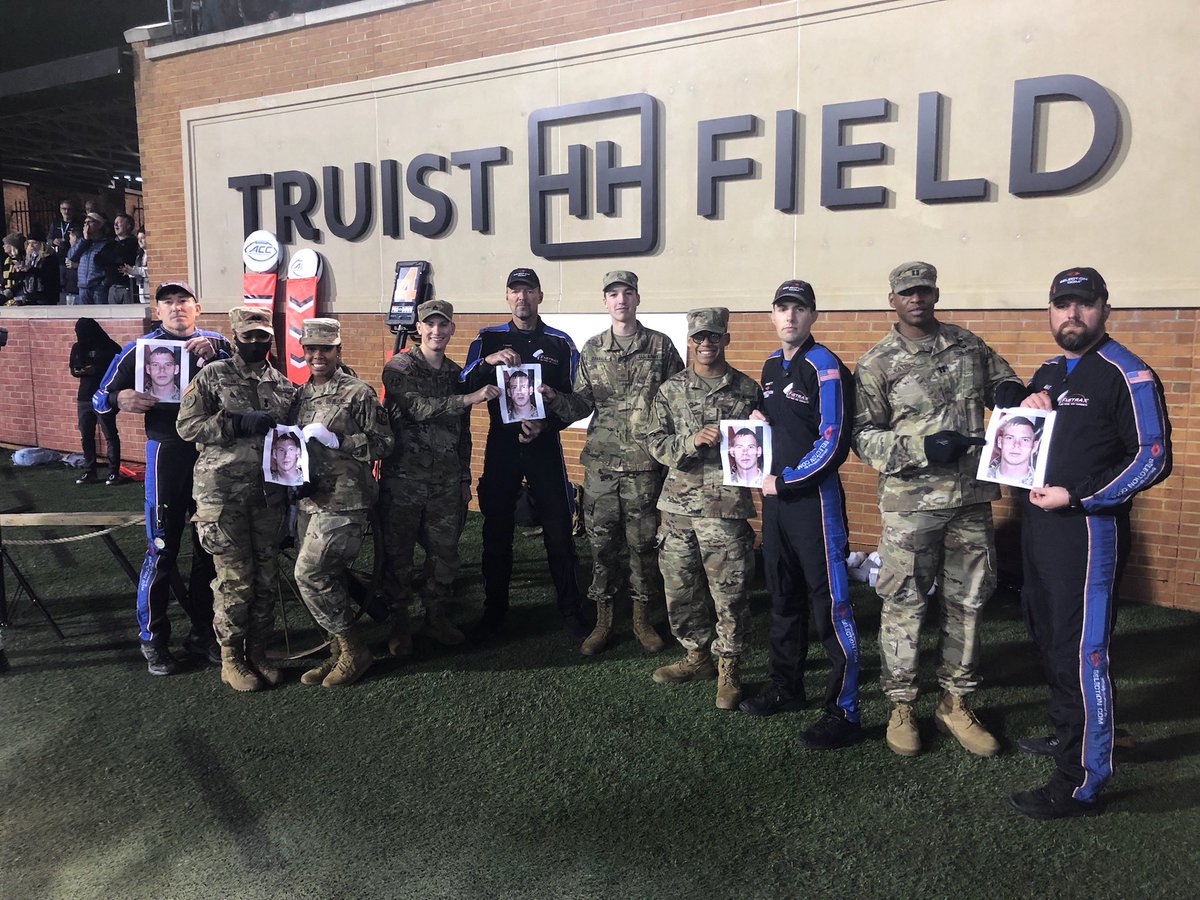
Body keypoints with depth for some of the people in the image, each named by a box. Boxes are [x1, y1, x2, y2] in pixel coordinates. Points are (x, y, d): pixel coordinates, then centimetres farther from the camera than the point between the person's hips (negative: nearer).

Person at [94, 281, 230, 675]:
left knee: (209, 549, 9)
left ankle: (202, 632, 23)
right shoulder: (140, 349, 5)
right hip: (168, 453, -2)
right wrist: (120, 400, -17)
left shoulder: (216, 344, 8)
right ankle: (153, 639, 13)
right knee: (162, 550, -1)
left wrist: (214, 349, -21)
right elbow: (100, 398, 5)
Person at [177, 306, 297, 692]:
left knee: (267, 577, 8)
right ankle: (231, 658, 15)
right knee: (235, 578, -1)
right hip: (223, 492, -4)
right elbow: (187, 425, -6)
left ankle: (258, 650, 23)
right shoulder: (213, 375, 0)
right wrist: (238, 423, -17)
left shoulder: (283, 385, 12)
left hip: (268, 495, 4)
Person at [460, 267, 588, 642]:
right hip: (500, 443, 1)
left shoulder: (560, 343, 3)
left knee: (558, 532, 0)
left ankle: (571, 613, 12)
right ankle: (494, 611, 21)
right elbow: (464, 388, -4)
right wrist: (488, 362, -22)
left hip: (544, 445, -1)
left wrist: (545, 425, -14)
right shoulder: (488, 339, 6)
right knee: (496, 531, 7)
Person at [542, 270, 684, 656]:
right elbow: (580, 405, 7)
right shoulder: (592, 350, 9)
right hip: (600, 462, 2)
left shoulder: (660, 346, 3)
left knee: (643, 542, 5)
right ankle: (603, 621, 19)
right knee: (602, 542, 6)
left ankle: (642, 619, 21)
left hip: (644, 464, -2)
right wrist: (552, 397, -11)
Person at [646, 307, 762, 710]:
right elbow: (656, 442, 2)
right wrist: (691, 441, -14)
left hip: (726, 506, -3)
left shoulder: (748, 389, 4)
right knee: (679, 587, 11)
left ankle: (729, 668, 15)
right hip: (678, 503, 3)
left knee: (730, 591, 0)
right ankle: (697, 655, 30)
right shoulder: (671, 390, 9)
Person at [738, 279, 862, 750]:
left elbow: (833, 443, -17)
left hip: (814, 496, -8)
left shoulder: (825, 367, -12)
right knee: (784, 596, 19)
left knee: (830, 603, -6)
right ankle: (786, 686, 34)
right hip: (776, 494, 9)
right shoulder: (772, 366, 13)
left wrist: (786, 481, -13)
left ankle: (843, 712, 3)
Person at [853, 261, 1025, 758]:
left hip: (971, 497, 4)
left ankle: (955, 703, 26)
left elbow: (1002, 379, 22)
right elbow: (864, 437, -6)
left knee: (967, 601, 11)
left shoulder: (968, 345, 8)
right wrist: (923, 447, -20)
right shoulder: (877, 363, -3)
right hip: (910, 501, -4)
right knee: (904, 604, 2)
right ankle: (901, 705, 17)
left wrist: (1010, 392, -3)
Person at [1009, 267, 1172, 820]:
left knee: (1081, 653, -7)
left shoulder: (1126, 375, -11)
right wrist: (1029, 405, 4)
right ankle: (1066, 735, 38)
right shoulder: (1047, 373, 14)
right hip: (1039, 524, 9)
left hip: (1089, 529, -9)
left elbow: (1153, 459, -15)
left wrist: (1076, 497, -19)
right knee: (1049, 638, 19)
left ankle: (1081, 784, 1)